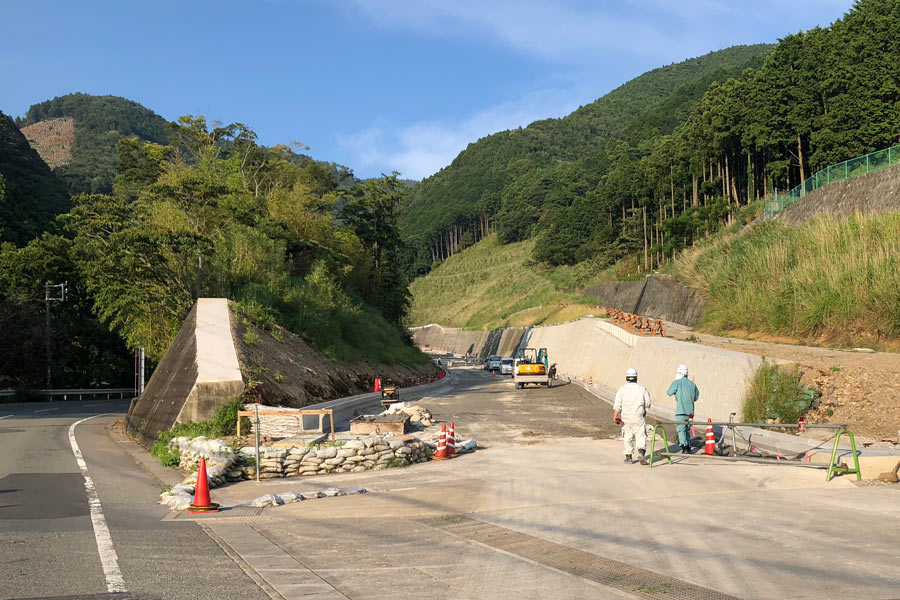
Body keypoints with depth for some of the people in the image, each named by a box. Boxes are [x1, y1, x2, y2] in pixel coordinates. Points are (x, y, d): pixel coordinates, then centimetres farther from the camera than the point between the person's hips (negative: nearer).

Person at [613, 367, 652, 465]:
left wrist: (615, 416, -11)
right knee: (641, 435, 3)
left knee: (628, 437, 10)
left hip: (626, 418, 1)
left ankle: (629, 457, 15)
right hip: (639, 418, -1)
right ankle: (641, 452, -19)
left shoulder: (622, 389, -1)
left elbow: (617, 405, -10)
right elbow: (648, 404, 5)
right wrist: (644, 410, 24)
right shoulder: (642, 388, 1)